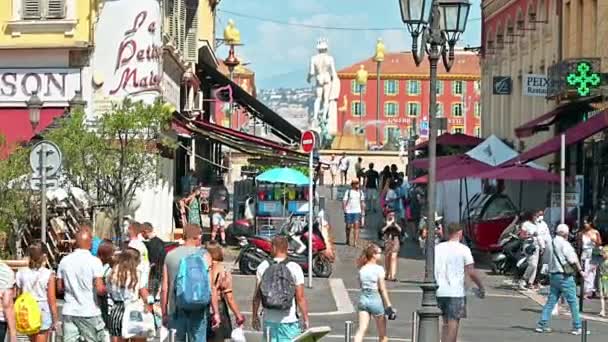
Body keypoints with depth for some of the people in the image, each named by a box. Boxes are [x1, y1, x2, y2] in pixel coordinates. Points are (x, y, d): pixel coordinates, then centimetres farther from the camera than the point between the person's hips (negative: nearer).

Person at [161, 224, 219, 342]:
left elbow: (164, 289, 5)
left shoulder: (170, 256, 5)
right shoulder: (203, 255, -5)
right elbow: (210, 287, -8)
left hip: (175, 310, 3)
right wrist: (215, 312, -3)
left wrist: (164, 313, 13)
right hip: (197, 310, -3)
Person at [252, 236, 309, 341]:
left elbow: (257, 296, 1)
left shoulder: (263, 267, -2)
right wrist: (305, 319, 0)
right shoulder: (295, 268, -9)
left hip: (269, 320, 3)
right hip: (289, 321, -3)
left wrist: (254, 315, 13)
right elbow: (300, 298, -10)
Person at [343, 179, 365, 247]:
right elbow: (344, 201, -2)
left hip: (357, 211, 2)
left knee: (356, 226, -11)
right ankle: (348, 240, 29)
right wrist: (344, 210, -12)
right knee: (348, 226, 8)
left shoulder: (360, 192, 11)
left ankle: (355, 242, -15)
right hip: (349, 211, -2)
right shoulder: (348, 192, 0)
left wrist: (363, 211, 14)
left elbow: (362, 202, 18)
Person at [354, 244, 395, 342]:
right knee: (382, 334, 12)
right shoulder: (378, 269, -10)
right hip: (375, 300, -4)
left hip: (363, 300, 4)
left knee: (361, 329, -4)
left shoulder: (362, 269, 5)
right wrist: (389, 306, -7)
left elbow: (361, 285, 10)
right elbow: (382, 289, -11)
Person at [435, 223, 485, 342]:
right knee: (453, 323, -1)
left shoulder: (437, 248, 8)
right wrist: (481, 287, 1)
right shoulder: (463, 249, -6)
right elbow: (471, 272, -10)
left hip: (439, 292, 5)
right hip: (456, 292, -5)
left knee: (446, 322, 17)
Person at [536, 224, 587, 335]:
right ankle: (577, 327, 1)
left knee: (551, 300, 11)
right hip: (564, 276, -7)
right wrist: (580, 270, -6)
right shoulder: (564, 244, -12)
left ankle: (542, 325, 8)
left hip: (553, 275, 7)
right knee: (573, 302, 0)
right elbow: (573, 260, -17)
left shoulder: (552, 243, 10)